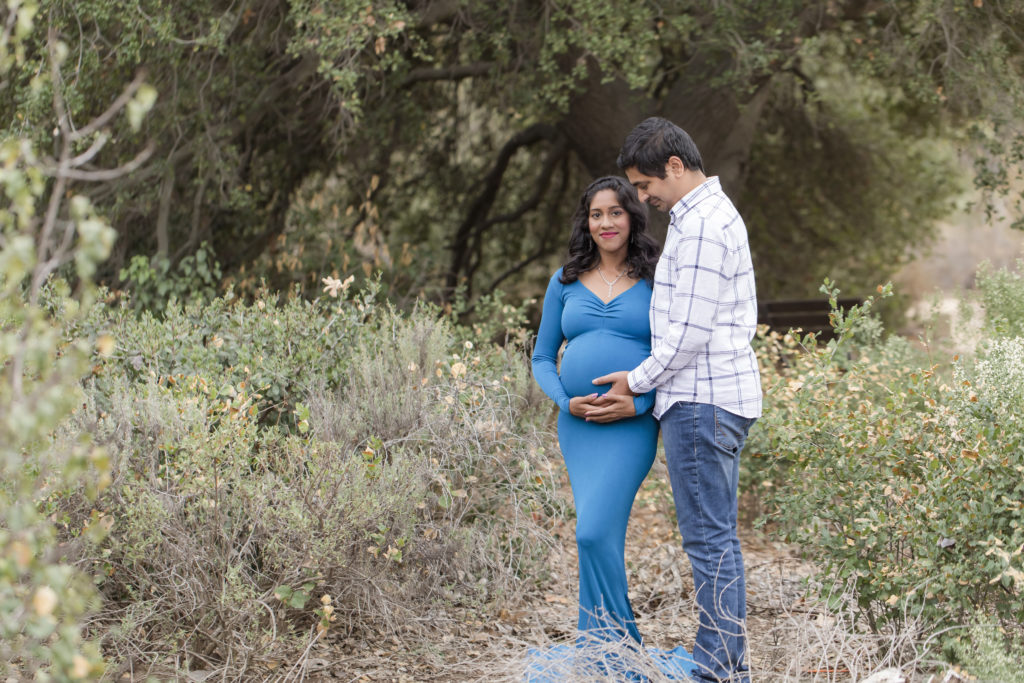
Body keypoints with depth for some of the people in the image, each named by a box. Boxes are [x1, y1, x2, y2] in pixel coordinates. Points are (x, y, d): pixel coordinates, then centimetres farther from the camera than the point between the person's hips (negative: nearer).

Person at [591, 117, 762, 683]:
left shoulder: (701, 224, -14)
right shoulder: (711, 213, 20)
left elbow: (690, 333, -17)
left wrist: (637, 382, -4)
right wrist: (639, 384, 18)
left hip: (702, 401, -11)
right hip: (713, 397, 11)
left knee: (709, 539, -7)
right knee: (716, 537, 12)